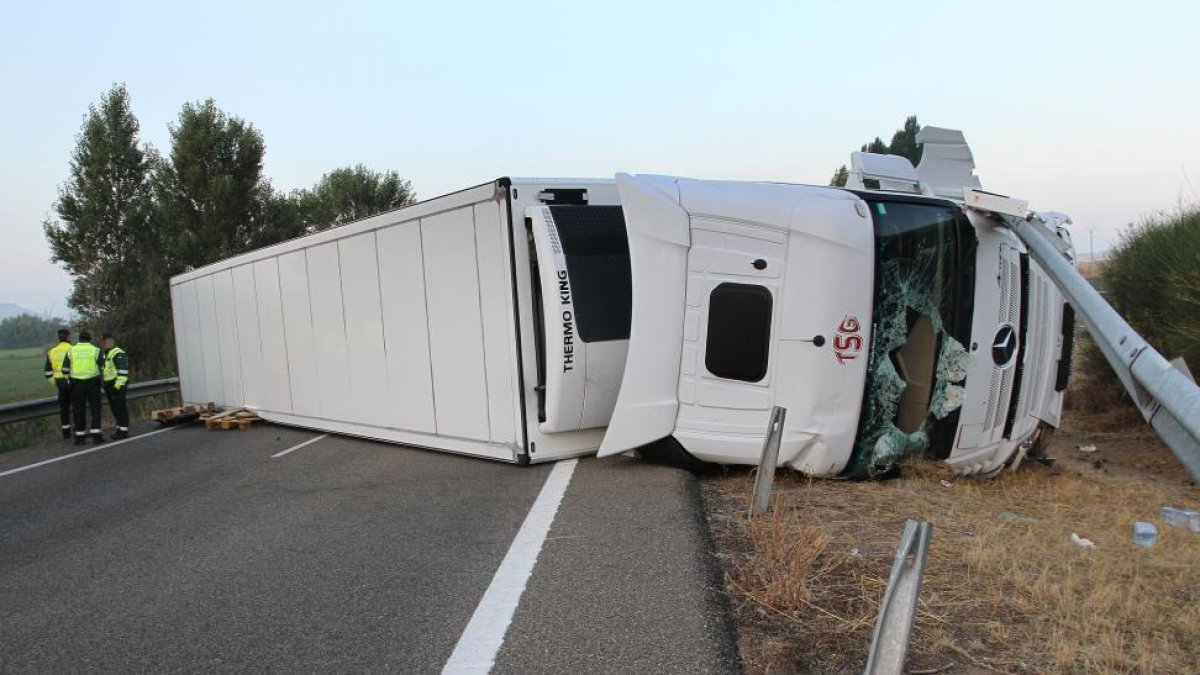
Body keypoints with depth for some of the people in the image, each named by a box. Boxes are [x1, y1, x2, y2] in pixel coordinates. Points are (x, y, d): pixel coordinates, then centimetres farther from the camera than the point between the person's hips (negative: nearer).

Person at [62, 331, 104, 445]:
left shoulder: (71, 351, 3)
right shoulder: (95, 350, -1)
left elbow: (65, 370, 1)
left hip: (77, 384, 1)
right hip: (92, 383, -1)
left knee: (79, 410, 7)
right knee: (95, 409, 3)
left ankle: (80, 437, 9)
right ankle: (96, 436, -2)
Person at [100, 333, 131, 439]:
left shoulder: (119, 354, -12)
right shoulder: (106, 354, 21)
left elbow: (123, 370, -20)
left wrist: (119, 384, -24)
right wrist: (105, 385, 24)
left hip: (117, 385, -10)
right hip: (109, 385, 10)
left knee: (120, 407, -8)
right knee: (114, 408, 13)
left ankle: (123, 430, -6)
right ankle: (120, 428, 21)